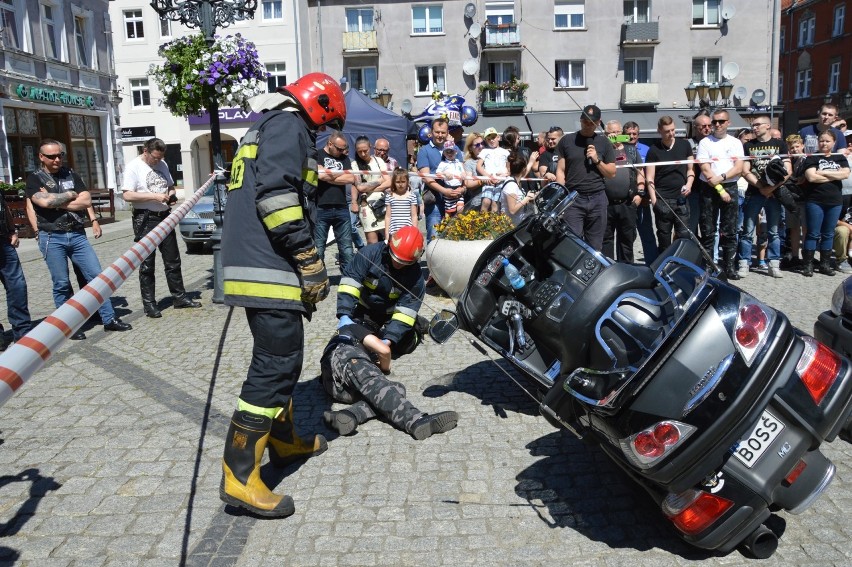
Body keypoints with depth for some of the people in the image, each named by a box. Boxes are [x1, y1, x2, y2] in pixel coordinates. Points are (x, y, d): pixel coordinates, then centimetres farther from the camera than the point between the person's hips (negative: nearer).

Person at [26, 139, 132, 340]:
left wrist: (55, 201, -9)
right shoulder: (35, 178, 0)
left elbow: (86, 201, -2)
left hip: (77, 235, 3)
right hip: (52, 238, -3)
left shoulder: (71, 175, 10)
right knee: (61, 284, 3)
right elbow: (44, 201, -18)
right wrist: (71, 195, -6)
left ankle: (109, 319, 7)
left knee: (96, 276, 0)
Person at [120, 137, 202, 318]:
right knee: (147, 264, 0)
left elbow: (171, 185, 24)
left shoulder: (162, 165, 12)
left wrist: (171, 194, 0)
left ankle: (179, 298, 18)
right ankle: (149, 304, 7)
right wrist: (155, 196, -21)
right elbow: (127, 195, -16)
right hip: (145, 220, -6)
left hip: (165, 217, 6)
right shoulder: (134, 167, -8)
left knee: (173, 261, 10)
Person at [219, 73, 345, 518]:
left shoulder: (266, 128, 26)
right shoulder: (289, 125, -6)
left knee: (282, 359, 20)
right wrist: (310, 261, -18)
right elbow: (277, 195, -20)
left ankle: (285, 440, 35)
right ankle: (239, 476, -5)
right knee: (275, 365, -9)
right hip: (269, 269, -11)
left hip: (254, 266, 11)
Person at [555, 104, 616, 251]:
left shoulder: (604, 142, 11)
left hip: (597, 199, 2)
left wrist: (597, 160, -5)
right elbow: (560, 170, 6)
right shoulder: (567, 140, 8)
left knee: (595, 246, 5)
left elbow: (612, 173, 11)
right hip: (573, 199, -2)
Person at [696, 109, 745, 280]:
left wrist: (722, 177, -15)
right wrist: (720, 190, -10)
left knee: (729, 232, 2)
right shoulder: (705, 142, 4)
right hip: (709, 189, -1)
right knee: (708, 231, 0)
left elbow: (739, 168, 1)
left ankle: (730, 267, 7)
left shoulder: (735, 143, 11)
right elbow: (705, 170, -5)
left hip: (730, 188, 2)